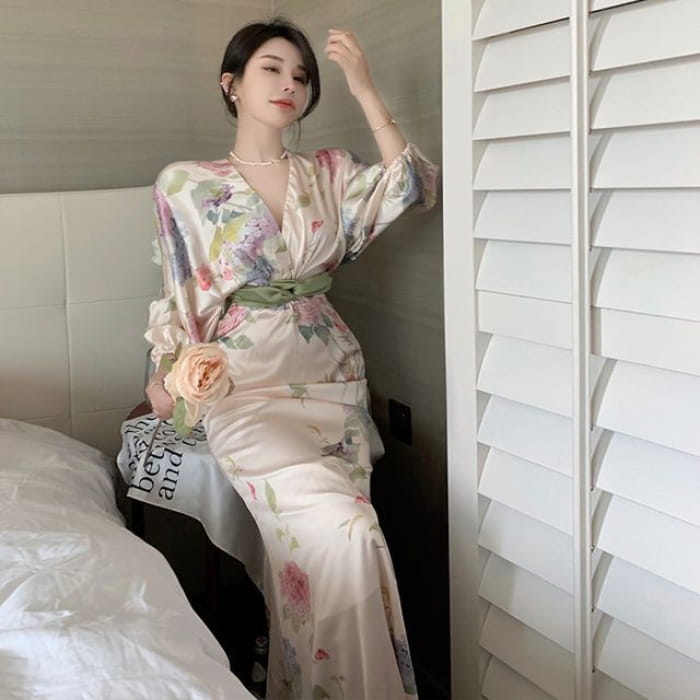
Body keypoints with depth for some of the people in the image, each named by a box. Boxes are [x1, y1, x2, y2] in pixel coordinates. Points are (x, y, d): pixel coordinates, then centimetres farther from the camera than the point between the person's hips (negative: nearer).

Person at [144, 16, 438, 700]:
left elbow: (412, 189, -4)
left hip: (331, 380, 3)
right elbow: (180, 294, 6)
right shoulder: (184, 182, 4)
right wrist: (166, 374, -8)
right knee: (342, 531, -23)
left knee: (325, 536, -18)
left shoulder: (330, 172, 12)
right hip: (246, 386, -3)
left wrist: (365, 90, -8)